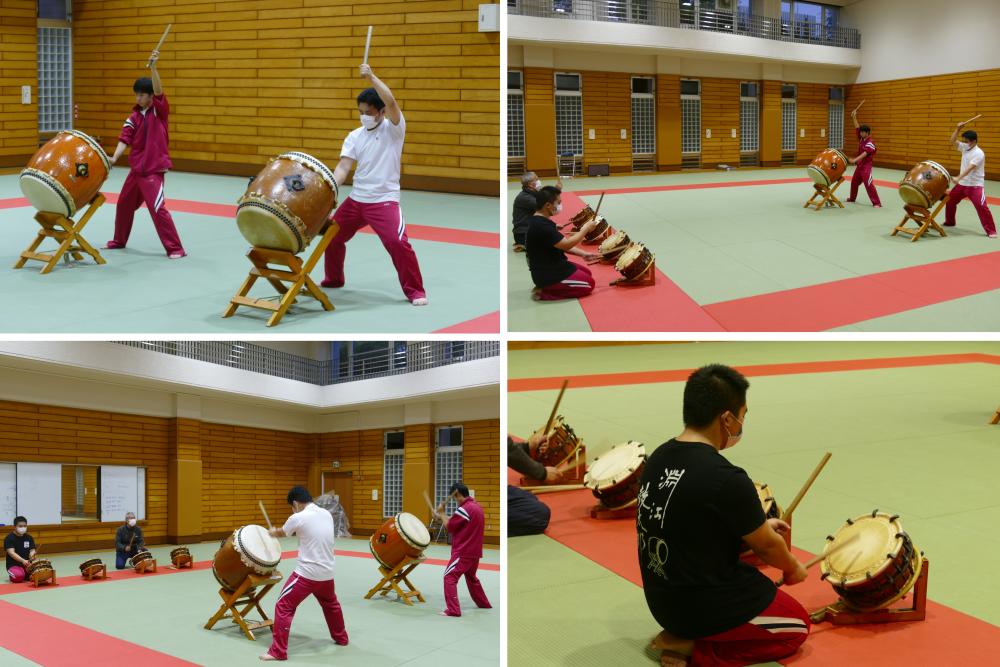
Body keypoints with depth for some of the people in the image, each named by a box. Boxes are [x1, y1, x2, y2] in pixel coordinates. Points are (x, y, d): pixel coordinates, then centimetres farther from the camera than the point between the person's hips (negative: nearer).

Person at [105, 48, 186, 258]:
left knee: (157, 208, -16)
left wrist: (153, 67, -35)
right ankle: (119, 240, 38)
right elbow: (125, 140, -2)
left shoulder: (160, 111, -6)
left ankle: (175, 248, -10)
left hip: (154, 169, -7)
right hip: (136, 168, 7)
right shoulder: (134, 117, 6)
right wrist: (114, 158, -18)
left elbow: (158, 91, -23)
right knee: (123, 204, 18)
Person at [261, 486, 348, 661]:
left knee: (283, 607, 0)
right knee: (331, 605, 31)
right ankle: (341, 638, 47)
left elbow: (281, 533, 9)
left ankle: (278, 651, -4)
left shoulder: (298, 518, -11)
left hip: (307, 573, -7)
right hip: (327, 573, 7)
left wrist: (271, 532, 32)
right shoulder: (327, 514, 6)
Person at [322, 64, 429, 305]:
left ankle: (415, 291, -9)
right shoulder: (354, 137, 5)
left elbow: (391, 102, -27)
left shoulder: (394, 129, -8)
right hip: (355, 200, 6)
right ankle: (333, 279, 41)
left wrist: (371, 76, -25)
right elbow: (343, 167, -5)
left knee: (398, 242, -23)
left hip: (384, 201, -6)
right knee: (332, 236, 17)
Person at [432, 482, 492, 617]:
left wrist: (442, 514, 1)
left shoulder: (464, 509, -19)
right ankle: (483, 603, 38)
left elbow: (449, 527, -12)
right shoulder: (476, 506, 11)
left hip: (463, 552, -9)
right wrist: (444, 517, 9)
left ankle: (453, 610, -18)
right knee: (471, 577, 26)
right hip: (475, 551, 9)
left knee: (450, 577, -10)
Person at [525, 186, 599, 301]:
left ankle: (545, 287, 10)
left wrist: (582, 254, 5)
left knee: (586, 272, 21)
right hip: (547, 275, -10)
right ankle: (545, 293, -5)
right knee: (589, 283, -1)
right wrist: (586, 229, -14)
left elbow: (561, 244, 13)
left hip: (550, 267, 10)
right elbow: (567, 244, -24)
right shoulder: (540, 226, -26)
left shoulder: (540, 221, 7)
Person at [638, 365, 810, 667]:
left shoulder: (658, 458, -2)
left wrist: (759, 524, 21)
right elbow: (766, 546, -10)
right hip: (705, 606, -8)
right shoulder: (726, 479, -25)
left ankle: (683, 634, 11)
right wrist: (793, 569, 11)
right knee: (797, 625, 16)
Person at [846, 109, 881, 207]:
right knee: (854, 182, 22)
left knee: (869, 184, -17)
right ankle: (852, 198, 42)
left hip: (866, 166, -9)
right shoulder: (861, 138, 7)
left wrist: (855, 160, -39)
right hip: (859, 165, 9)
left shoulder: (870, 143, -18)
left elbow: (865, 153, -29)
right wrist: (854, 117, 0)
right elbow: (857, 128, 11)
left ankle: (877, 203, -18)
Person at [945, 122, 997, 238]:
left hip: (975, 185, -8)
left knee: (981, 206, -19)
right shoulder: (965, 148, 4)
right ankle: (949, 222, 41)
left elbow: (969, 168, -30)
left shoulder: (978, 153, -21)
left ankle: (991, 231, -16)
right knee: (950, 201, 19)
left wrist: (958, 178, -40)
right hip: (962, 184, 8)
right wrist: (958, 129, -9)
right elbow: (953, 141, 4)